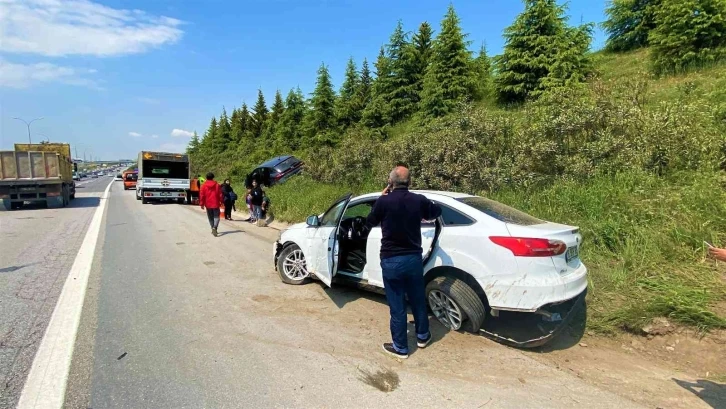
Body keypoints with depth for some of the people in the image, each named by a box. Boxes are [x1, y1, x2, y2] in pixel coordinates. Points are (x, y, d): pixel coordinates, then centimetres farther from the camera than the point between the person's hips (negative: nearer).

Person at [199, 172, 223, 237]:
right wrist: (221, 202, 10)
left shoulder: (204, 186, -1)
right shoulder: (217, 185, 0)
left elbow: (202, 195, -1)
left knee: (210, 217, 14)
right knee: (216, 216, -1)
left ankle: (213, 228, 18)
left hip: (208, 204, 1)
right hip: (216, 204, -1)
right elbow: (220, 194, 0)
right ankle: (214, 227, -25)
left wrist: (202, 204, 4)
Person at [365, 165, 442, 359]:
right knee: (418, 300, 22)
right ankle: (422, 336, 40)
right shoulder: (419, 200, -4)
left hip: (391, 261, -3)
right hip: (414, 258, 4)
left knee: (397, 305, 9)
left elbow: (369, 223, 3)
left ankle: (400, 347, 22)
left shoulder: (384, 201, -14)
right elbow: (437, 211, 17)